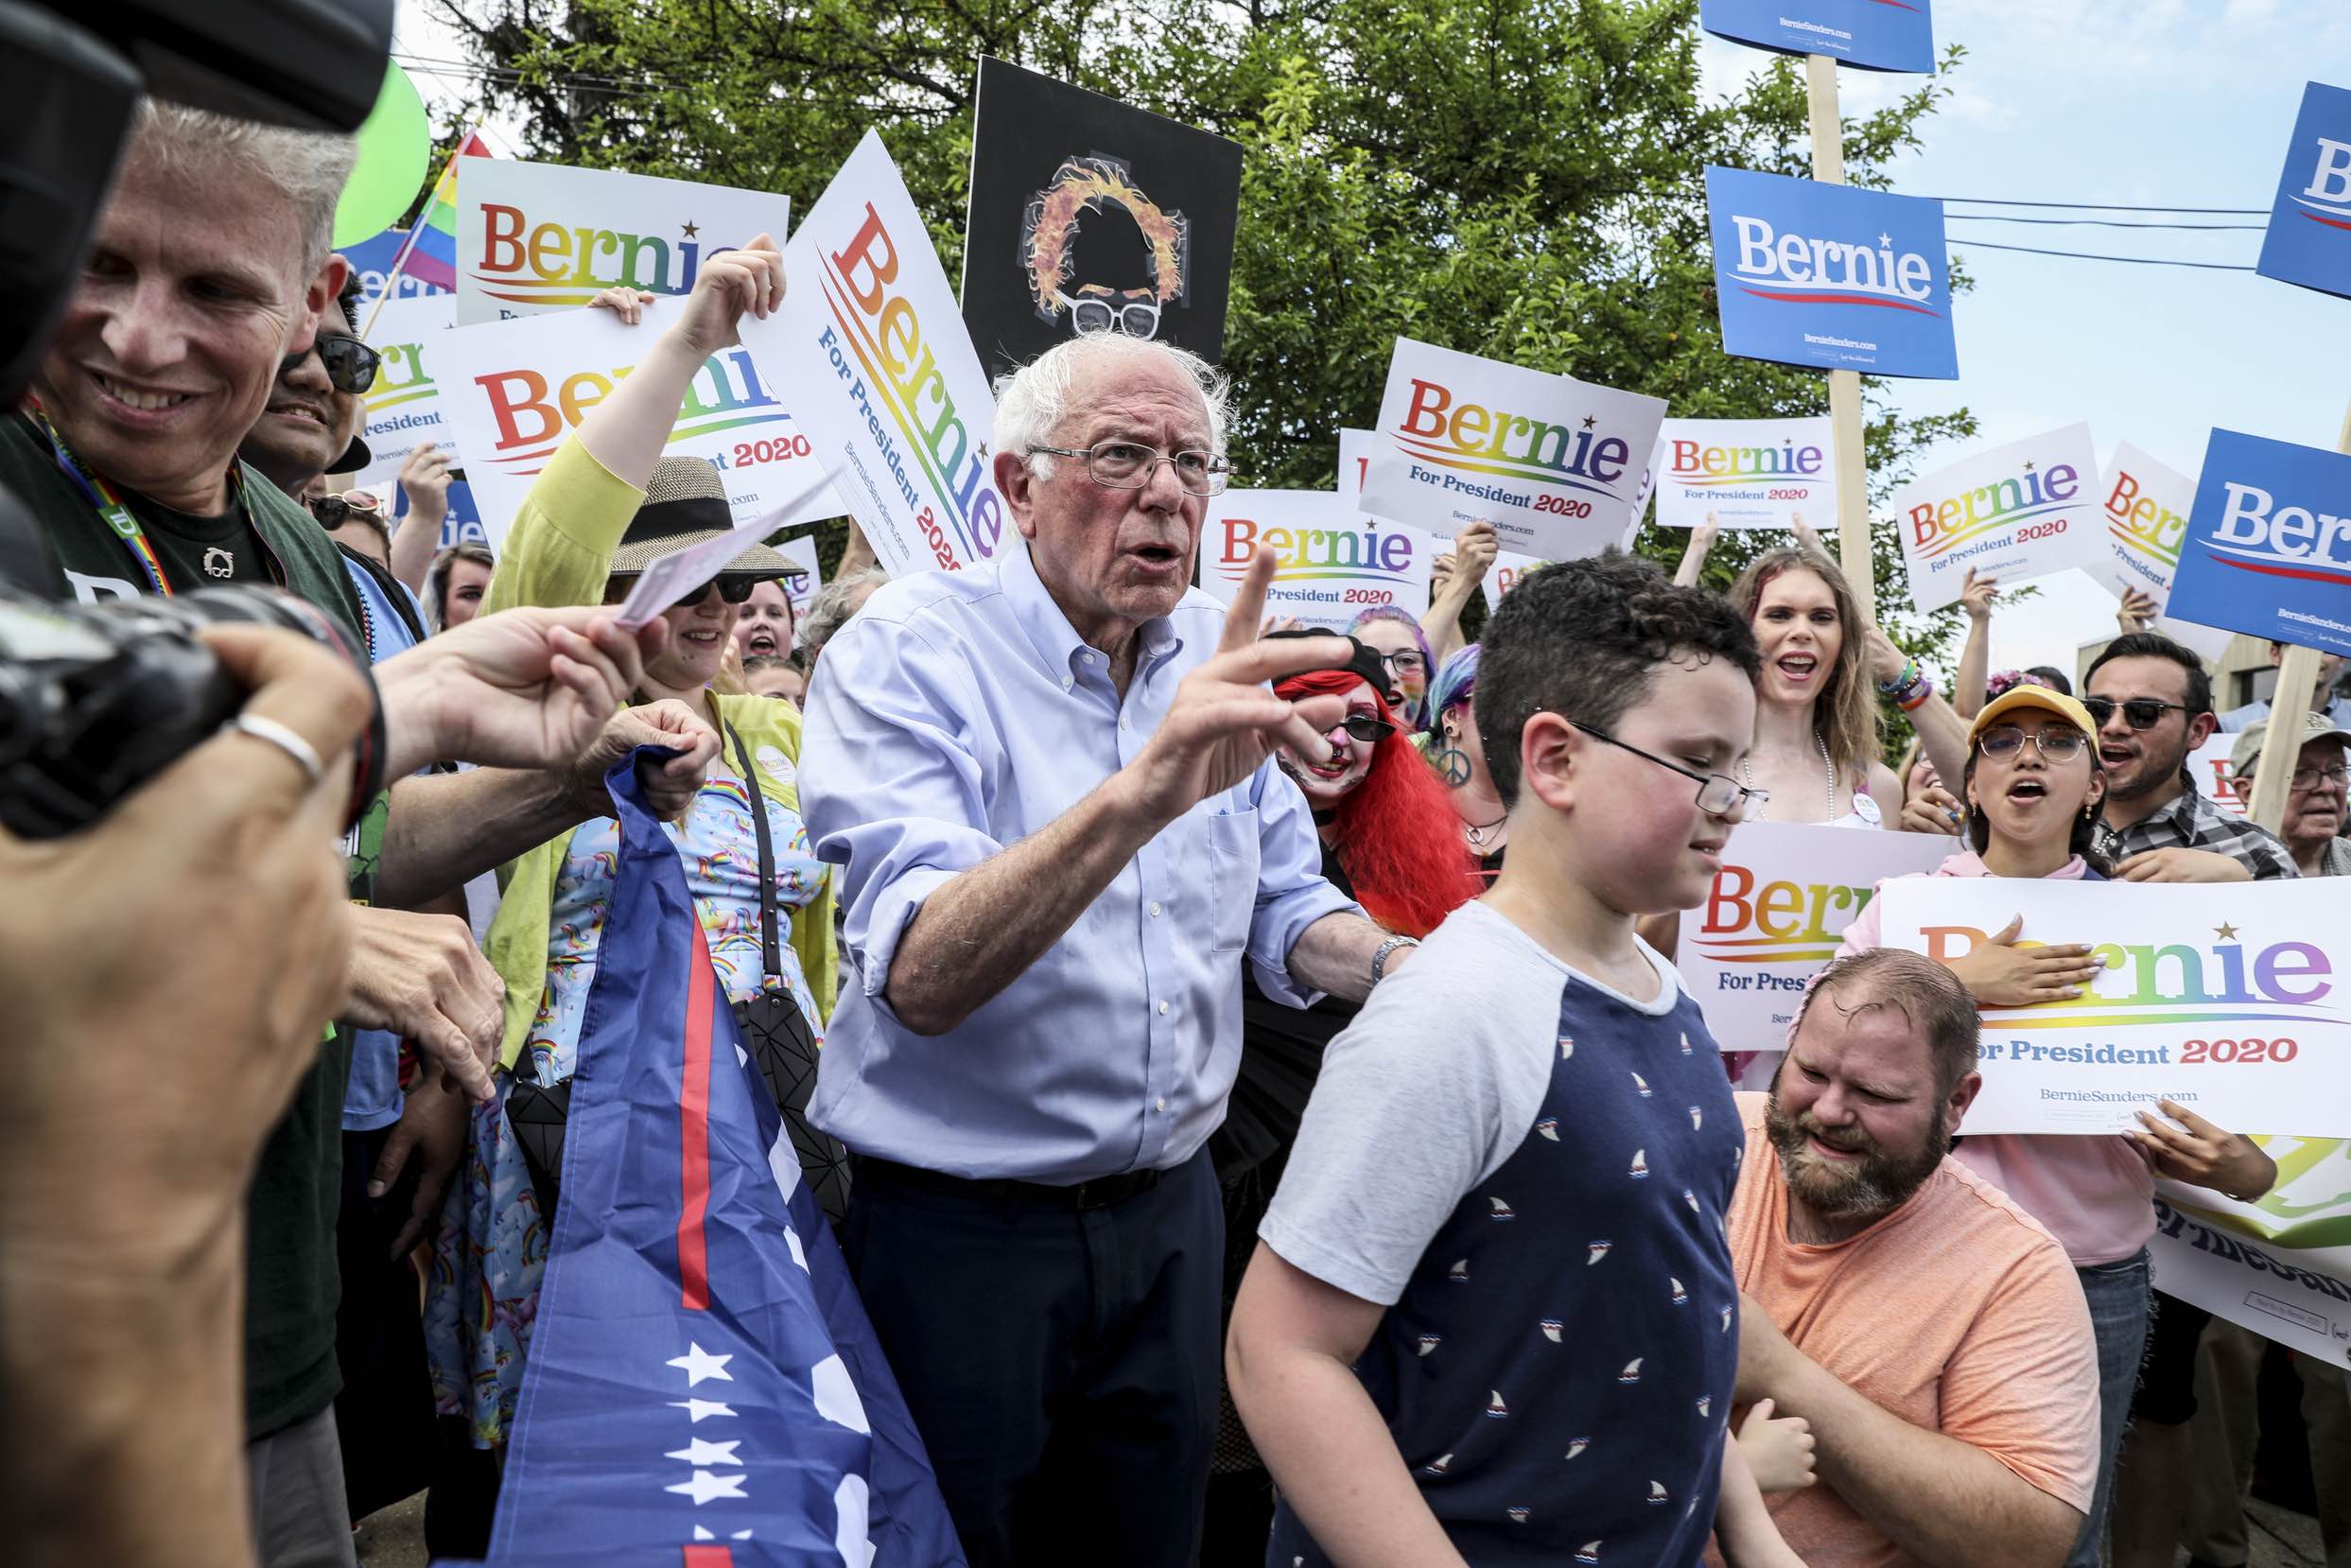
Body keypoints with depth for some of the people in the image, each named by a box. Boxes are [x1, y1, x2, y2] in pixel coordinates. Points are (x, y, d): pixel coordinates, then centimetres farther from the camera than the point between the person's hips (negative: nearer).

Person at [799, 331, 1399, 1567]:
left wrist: (1410, 972, -9)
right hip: (960, 1227, -5)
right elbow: (919, 977, -32)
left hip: (1169, 1207, 6)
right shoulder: (907, 656, -17)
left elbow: (1286, 910, 13)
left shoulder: (1224, 663, 2)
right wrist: (1141, 792, -46)